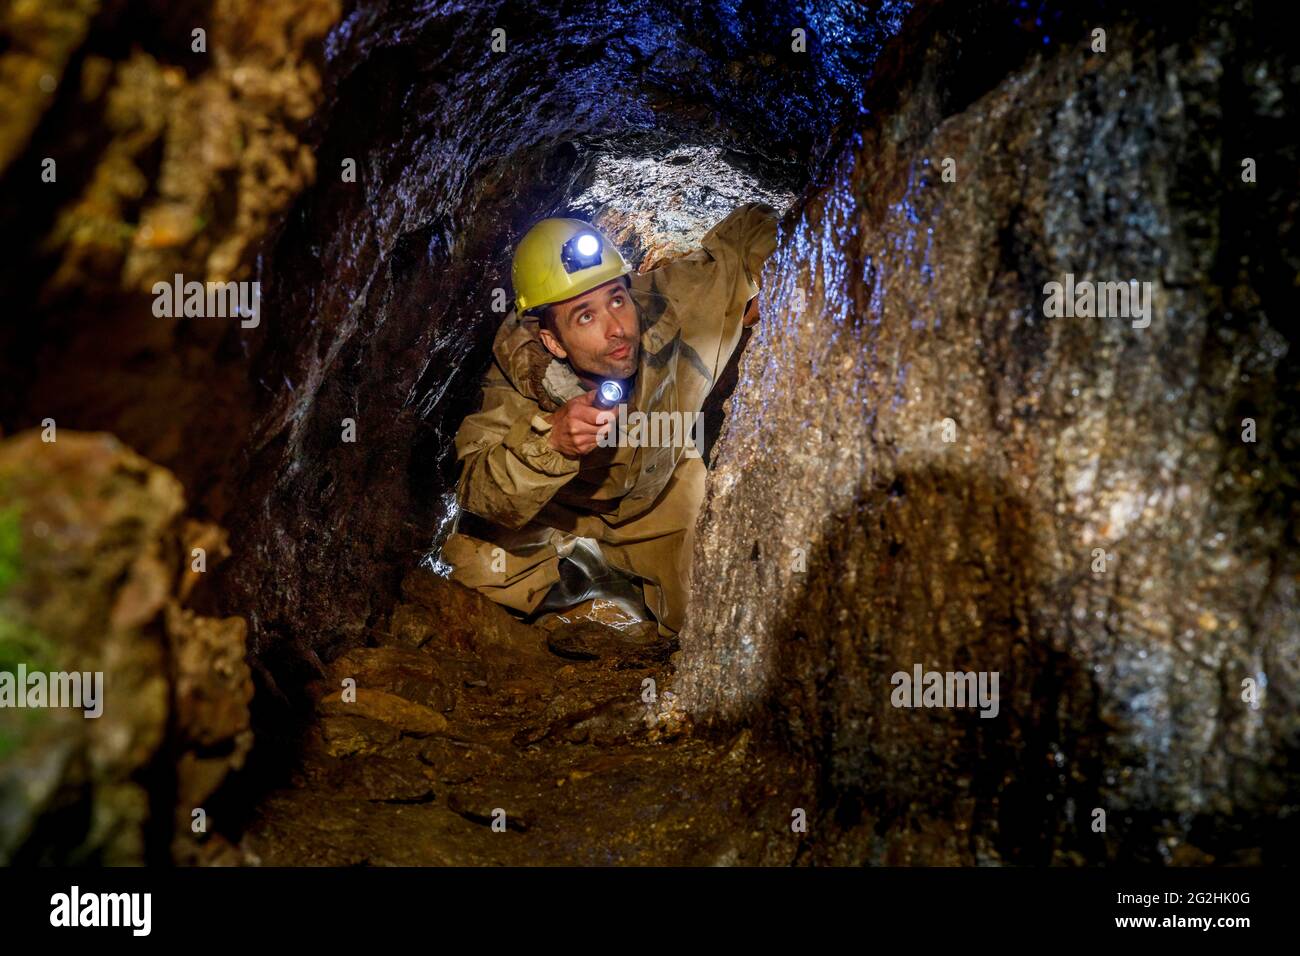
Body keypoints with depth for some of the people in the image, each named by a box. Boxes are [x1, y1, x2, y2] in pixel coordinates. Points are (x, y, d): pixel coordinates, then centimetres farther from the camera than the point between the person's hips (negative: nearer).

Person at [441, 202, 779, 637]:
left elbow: (754, 227, -16)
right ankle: (570, 569, 10)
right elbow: (481, 496, -40)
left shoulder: (667, 304, -31)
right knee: (478, 562, -21)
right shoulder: (521, 371, -34)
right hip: (561, 511, -1)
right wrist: (548, 440, -56)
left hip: (661, 491, 1)